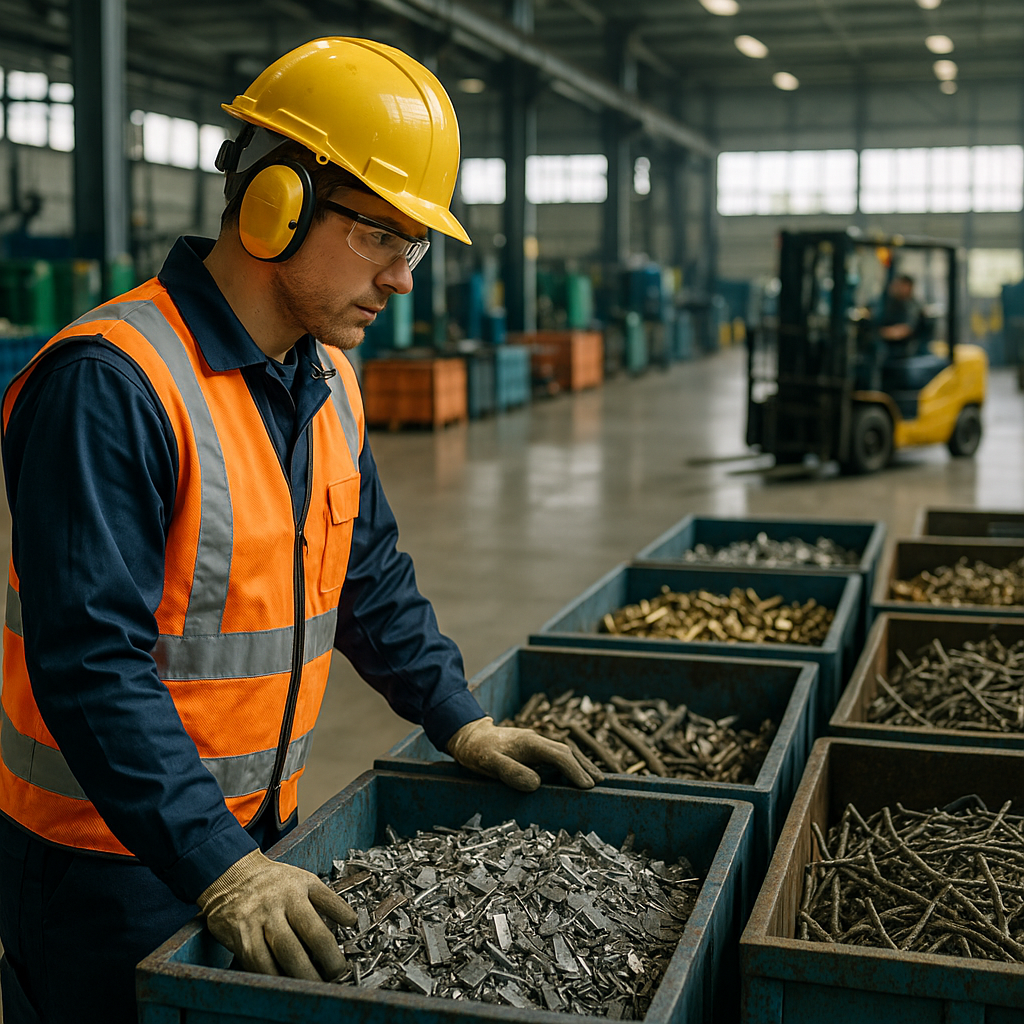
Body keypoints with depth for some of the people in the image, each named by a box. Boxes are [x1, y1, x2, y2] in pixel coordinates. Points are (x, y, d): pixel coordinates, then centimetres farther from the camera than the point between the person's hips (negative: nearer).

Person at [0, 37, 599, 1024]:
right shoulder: (111, 384, -24)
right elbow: (92, 664, -28)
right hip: (109, 861, -7)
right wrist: (218, 867, -30)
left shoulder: (329, 382, 4)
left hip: (257, 831, 8)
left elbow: (370, 578, 14)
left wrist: (459, 721, 8)